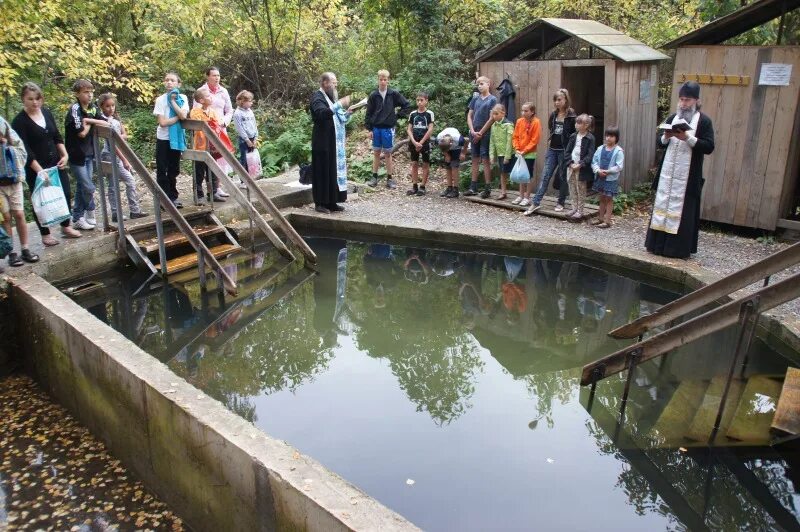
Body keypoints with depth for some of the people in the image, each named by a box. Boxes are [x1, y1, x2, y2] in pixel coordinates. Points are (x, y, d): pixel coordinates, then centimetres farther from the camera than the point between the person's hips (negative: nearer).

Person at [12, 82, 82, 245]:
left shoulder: (47, 112, 4)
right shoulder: (19, 121, -13)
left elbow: (57, 137, 12)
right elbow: (25, 150, -18)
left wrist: (65, 155, -1)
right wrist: (39, 170, -26)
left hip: (56, 163, 6)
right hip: (35, 169, -5)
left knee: (65, 194, 8)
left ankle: (66, 227, 26)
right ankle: (45, 234, 15)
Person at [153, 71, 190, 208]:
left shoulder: (182, 98, 2)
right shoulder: (160, 99, -5)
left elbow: (183, 116, -15)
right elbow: (162, 122, -13)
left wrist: (173, 100, -11)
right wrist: (178, 117, -9)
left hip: (176, 138, 2)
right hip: (163, 139, -2)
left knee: (173, 170, 12)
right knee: (162, 171, 2)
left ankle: (173, 197, 21)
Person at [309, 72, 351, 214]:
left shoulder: (331, 97, 17)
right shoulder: (317, 97, -10)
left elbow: (338, 118, 23)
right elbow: (321, 113, -30)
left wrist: (348, 112, 5)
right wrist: (339, 104, -33)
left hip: (334, 142, 9)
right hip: (323, 142, -9)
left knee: (334, 170, 8)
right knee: (323, 171, -5)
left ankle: (331, 201, 14)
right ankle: (320, 203, 2)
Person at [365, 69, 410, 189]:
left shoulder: (394, 94, -3)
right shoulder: (373, 95, 0)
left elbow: (407, 105, 4)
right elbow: (369, 113, 3)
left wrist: (397, 114, -2)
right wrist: (369, 129, -1)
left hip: (388, 128, -1)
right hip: (376, 128, 1)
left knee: (388, 153, 5)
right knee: (376, 153, 9)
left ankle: (389, 179, 11)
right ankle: (374, 177, 16)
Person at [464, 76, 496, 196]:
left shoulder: (492, 100, -3)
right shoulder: (475, 99, 11)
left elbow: (491, 119, -9)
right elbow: (469, 116, 10)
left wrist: (480, 133, -10)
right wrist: (473, 131, -4)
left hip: (485, 134, -5)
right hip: (474, 134, 5)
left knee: (485, 160, -4)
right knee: (475, 160, 8)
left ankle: (487, 188, -1)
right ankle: (473, 187, 13)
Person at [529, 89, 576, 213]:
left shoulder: (571, 116, -7)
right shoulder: (553, 115, 9)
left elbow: (575, 134, -7)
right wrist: (550, 140, 11)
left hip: (564, 150, -5)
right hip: (552, 149, 5)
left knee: (562, 177, 5)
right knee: (545, 175, 0)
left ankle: (561, 203, 16)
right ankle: (536, 202, -2)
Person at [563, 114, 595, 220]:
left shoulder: (590, 138, -9)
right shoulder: (573, 136, 7)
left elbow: (590, 155, -14)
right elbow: (567, 151, 5)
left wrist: (580, 165, -20)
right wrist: (571, 163, -8)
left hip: (582, 169, -5)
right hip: (571, 167, 5)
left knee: (581, 190, 4)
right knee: (572, 189, 12)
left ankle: (580, 211, 12)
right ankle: (574, 208, 24)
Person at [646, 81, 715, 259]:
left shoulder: (704, 121, -4)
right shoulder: (672, 118, 11)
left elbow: (709, 147, -11)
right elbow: (661, 142, 15)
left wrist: (688, 138, -21)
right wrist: (666, 136, -7)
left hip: (688, 176, -5)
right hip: (668, 172, 5)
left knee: (683, 210, -2)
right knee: (663, 205, 7)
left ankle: (680, 248, 4)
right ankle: (659, 244, 15)